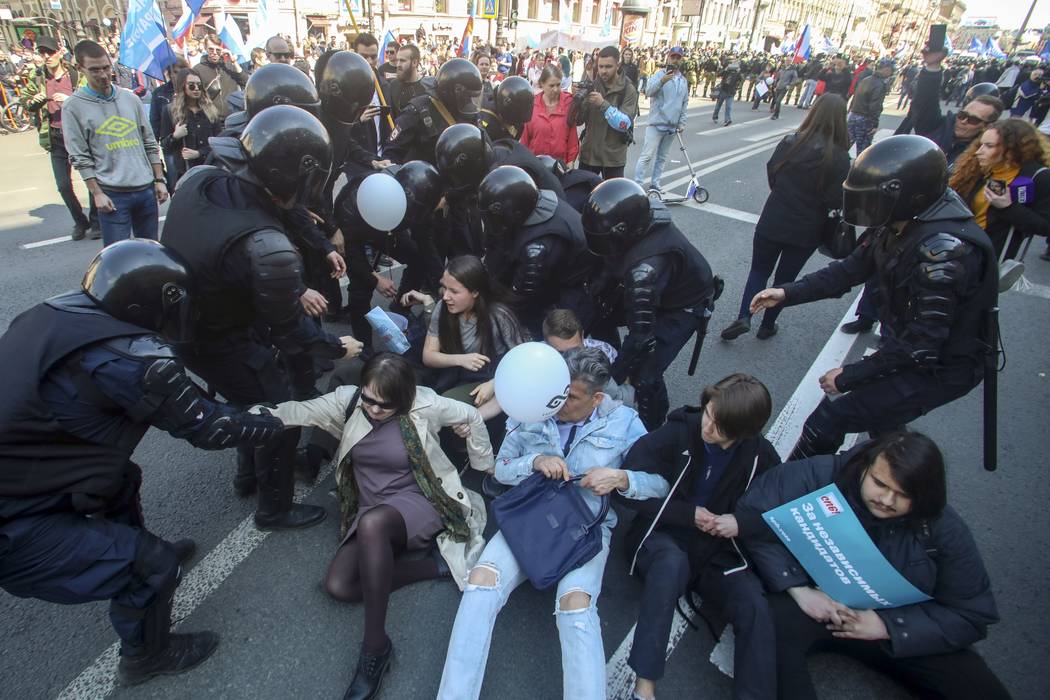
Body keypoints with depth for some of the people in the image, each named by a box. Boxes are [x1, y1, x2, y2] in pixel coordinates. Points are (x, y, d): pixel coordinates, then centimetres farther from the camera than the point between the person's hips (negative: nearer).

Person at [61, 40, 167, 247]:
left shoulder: (130, 98, 10)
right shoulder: (73, 107, -1)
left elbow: (150, 143, 12)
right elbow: (80, 157, -3)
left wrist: (159, 180, 6)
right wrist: (97, 193, -10)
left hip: (146, 188, 4)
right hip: (112, 194, -3)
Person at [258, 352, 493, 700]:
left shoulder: (424, 404, -14)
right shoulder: (348, 399, -4)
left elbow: (472, 416, -1)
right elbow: (300, 411, -6)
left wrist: (486, 466, 8)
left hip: (419, 503, -5)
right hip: (372, 514, 5)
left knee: (372, 524, -39)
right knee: (338, 586, -17)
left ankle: (375, 645, -27)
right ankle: (435, 564, -8)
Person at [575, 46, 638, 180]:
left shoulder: (628, 90, -6)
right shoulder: (592, 86, 4)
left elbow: (625, 124, -18)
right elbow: (578, 120, 0)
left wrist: (603, 104, -25)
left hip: (614, 156, -3)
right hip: (588, 152, 3)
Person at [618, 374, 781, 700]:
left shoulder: (761, 456, -2)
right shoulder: (677, 433, -13)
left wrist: (742, 523, -10)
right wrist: (688, 514, -13)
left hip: (717, 550, 3)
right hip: (664, 538, -3)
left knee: (755, 609, -25)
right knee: (673, 561, -36)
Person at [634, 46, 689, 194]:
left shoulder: (683, 80, 12)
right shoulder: (659, 74, -4)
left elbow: (684, 103, 18)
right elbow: (648, 92, -21)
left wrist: (682, 122, 10)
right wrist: (661, 81, -37)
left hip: (672, 126, 6)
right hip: (656, 123, -6)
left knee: (661, 158, 11)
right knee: (647, 155, -8)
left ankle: (654, 184, 18)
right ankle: (638, 184, -5)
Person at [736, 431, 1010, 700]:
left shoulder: (944, 528, -10)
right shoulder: (821, 476, -22)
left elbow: (973, 615, -5)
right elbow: (752, 513, -25)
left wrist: (887, 625, -17)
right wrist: (799, 589, -26)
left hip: (899, 627, 4)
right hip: (813, 603, -3)